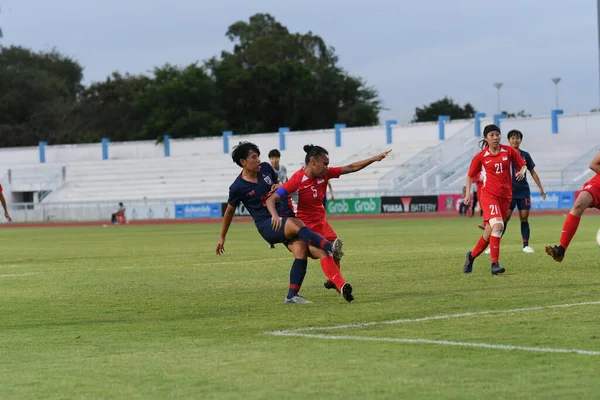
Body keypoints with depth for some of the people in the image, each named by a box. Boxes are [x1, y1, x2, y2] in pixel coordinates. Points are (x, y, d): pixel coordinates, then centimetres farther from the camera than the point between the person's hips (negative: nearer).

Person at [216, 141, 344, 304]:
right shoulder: (237, 188, -6)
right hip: (267, 225, -5)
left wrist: (279, 186, -1)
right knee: (296, 224, -36)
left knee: (301, 250, -19)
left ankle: (292, 295, -13)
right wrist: (222, 237, 20)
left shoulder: (266, 168, 5)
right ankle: (330, 247, -43)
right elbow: (229, 211, 10)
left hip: (287, 217, 5)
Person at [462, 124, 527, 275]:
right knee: (498, 225, -25)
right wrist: (468, 193, 0)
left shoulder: (509, 151, 4)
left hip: (505, 196, 4)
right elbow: (470, 176, 11)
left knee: (490, 232, 8)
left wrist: (521, 171, -8)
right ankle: (495, 264, -23)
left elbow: (522, 164, 15)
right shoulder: (481, 156, 0)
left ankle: (472, 256, 32)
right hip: (489, 194, -4)